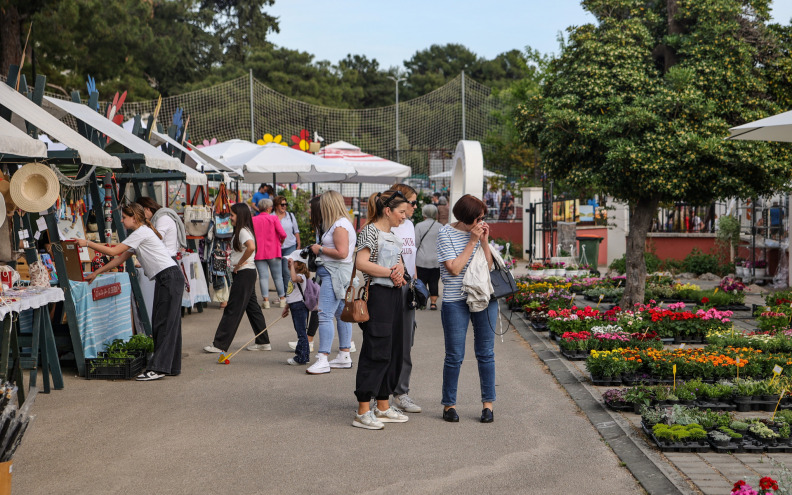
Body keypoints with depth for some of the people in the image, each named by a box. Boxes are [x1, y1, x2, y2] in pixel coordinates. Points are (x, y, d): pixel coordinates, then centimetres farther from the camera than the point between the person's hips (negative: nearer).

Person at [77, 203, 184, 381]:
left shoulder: (141, 232, -10)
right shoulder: (140, 234, 20)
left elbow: (113, 251, -12)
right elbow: (120, 258, 22)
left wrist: (87, 243, -5)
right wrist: (96, 273, 20)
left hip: (170, 278, -10)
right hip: (165, 279, 10)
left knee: (164, 323, -10)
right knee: (164, 323, 10)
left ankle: (158, 368, -11)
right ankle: (171, 366, 13)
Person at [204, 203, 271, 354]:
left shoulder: (243, 231, -15)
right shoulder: (241, 231, 16)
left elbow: (251, 247, -33)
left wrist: (239, 264, -22)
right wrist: (239, 263, 10)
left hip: (244, 273, -10)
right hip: (247, 273, 10)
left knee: (232, 309, -6)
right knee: (252, 307, 13)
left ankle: (220, 345, -2)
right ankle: (263, 342, 17)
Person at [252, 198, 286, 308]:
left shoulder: (253, 220, 1)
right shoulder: (273, 218, -5)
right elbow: (283, 234, -12)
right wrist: (281, 241, 8)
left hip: (259, 253, 1)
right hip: (273, 252, -1)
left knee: (263, 276, 1)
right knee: (277, 276, 9)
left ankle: (266, 300, -5)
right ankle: (282, 299, 16)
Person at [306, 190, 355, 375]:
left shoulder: (340, 226, -15)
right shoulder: (341, 223, 17)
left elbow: (342, 253, -23)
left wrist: (320, 249, -11)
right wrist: (319, 249, 12)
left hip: (335, 273, -11)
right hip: (336, 273, 11)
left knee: (325, 315, -13)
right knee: (341, 314, 14)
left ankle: (323, 360, -15)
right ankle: (344, 356, 21)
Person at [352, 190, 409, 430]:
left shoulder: (393, 234, 18)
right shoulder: (370, 231, -9)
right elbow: (361, 262, -21)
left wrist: (400, 272, -2)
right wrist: (390, 272, -15)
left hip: (394, 295, 9)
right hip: (378, 295, -9)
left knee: (393, 351, 11)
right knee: (376, 351, -11)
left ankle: (383, 406, 19)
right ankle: (363, 412, -8)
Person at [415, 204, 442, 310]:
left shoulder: (419, 226, -4)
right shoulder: (440, 227, 2)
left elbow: (416, 244, -3)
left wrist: (413, 259, 7)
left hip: (422, 260, -2)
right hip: (437, 260, 2)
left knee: (422, 282, 4)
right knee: (434, 282, 6)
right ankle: (433, 303, 5)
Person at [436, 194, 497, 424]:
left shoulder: (479, 232, 6)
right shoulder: (446, 234, -6)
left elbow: (489, 266, 6)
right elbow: (454, 268, -13)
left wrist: (484, 241, -6)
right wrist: (472, 242, -12)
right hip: (455, 301, -4)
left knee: (485, 352, 7)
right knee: (455, 356, 2)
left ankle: (488, 403, 17)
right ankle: (449, 404, 16)